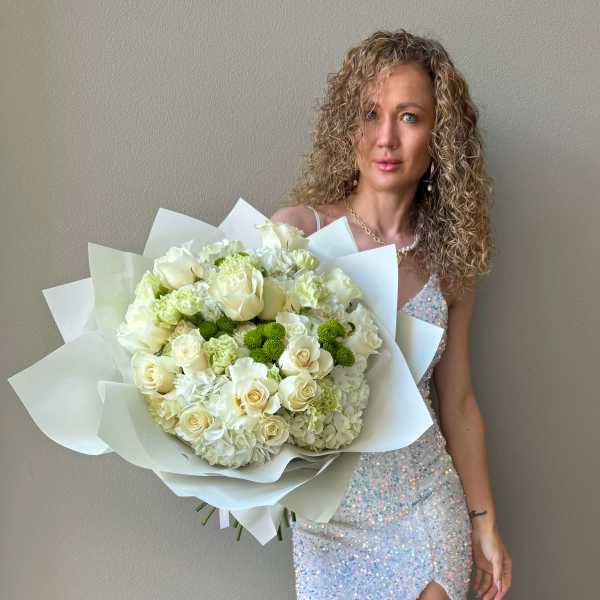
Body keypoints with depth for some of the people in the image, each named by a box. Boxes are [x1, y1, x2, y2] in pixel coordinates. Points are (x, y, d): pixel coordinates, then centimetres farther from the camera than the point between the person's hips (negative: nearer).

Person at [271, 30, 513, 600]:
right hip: (327, 514, -1)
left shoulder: (449, 261, -2)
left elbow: (458, 402, 6)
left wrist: (484, 521, 10)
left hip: (428, 510, 2)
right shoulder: (299, 230, -11)